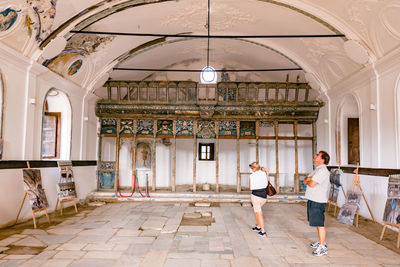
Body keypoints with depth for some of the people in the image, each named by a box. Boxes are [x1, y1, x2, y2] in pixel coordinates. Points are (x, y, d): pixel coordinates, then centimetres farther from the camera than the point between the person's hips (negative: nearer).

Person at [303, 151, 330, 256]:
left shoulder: (323, 170, -17)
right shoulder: (317, 170, 17)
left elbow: (311, 184, -22)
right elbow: (305, 180, 15)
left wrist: (308, 181, -1)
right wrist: (309, 179, -7)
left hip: (318, 201, -10)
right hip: (312, 200, 10)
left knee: (320, 224, -5)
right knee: (317, 223, 19)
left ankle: (322, 247, 1)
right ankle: (321, 242, 32)